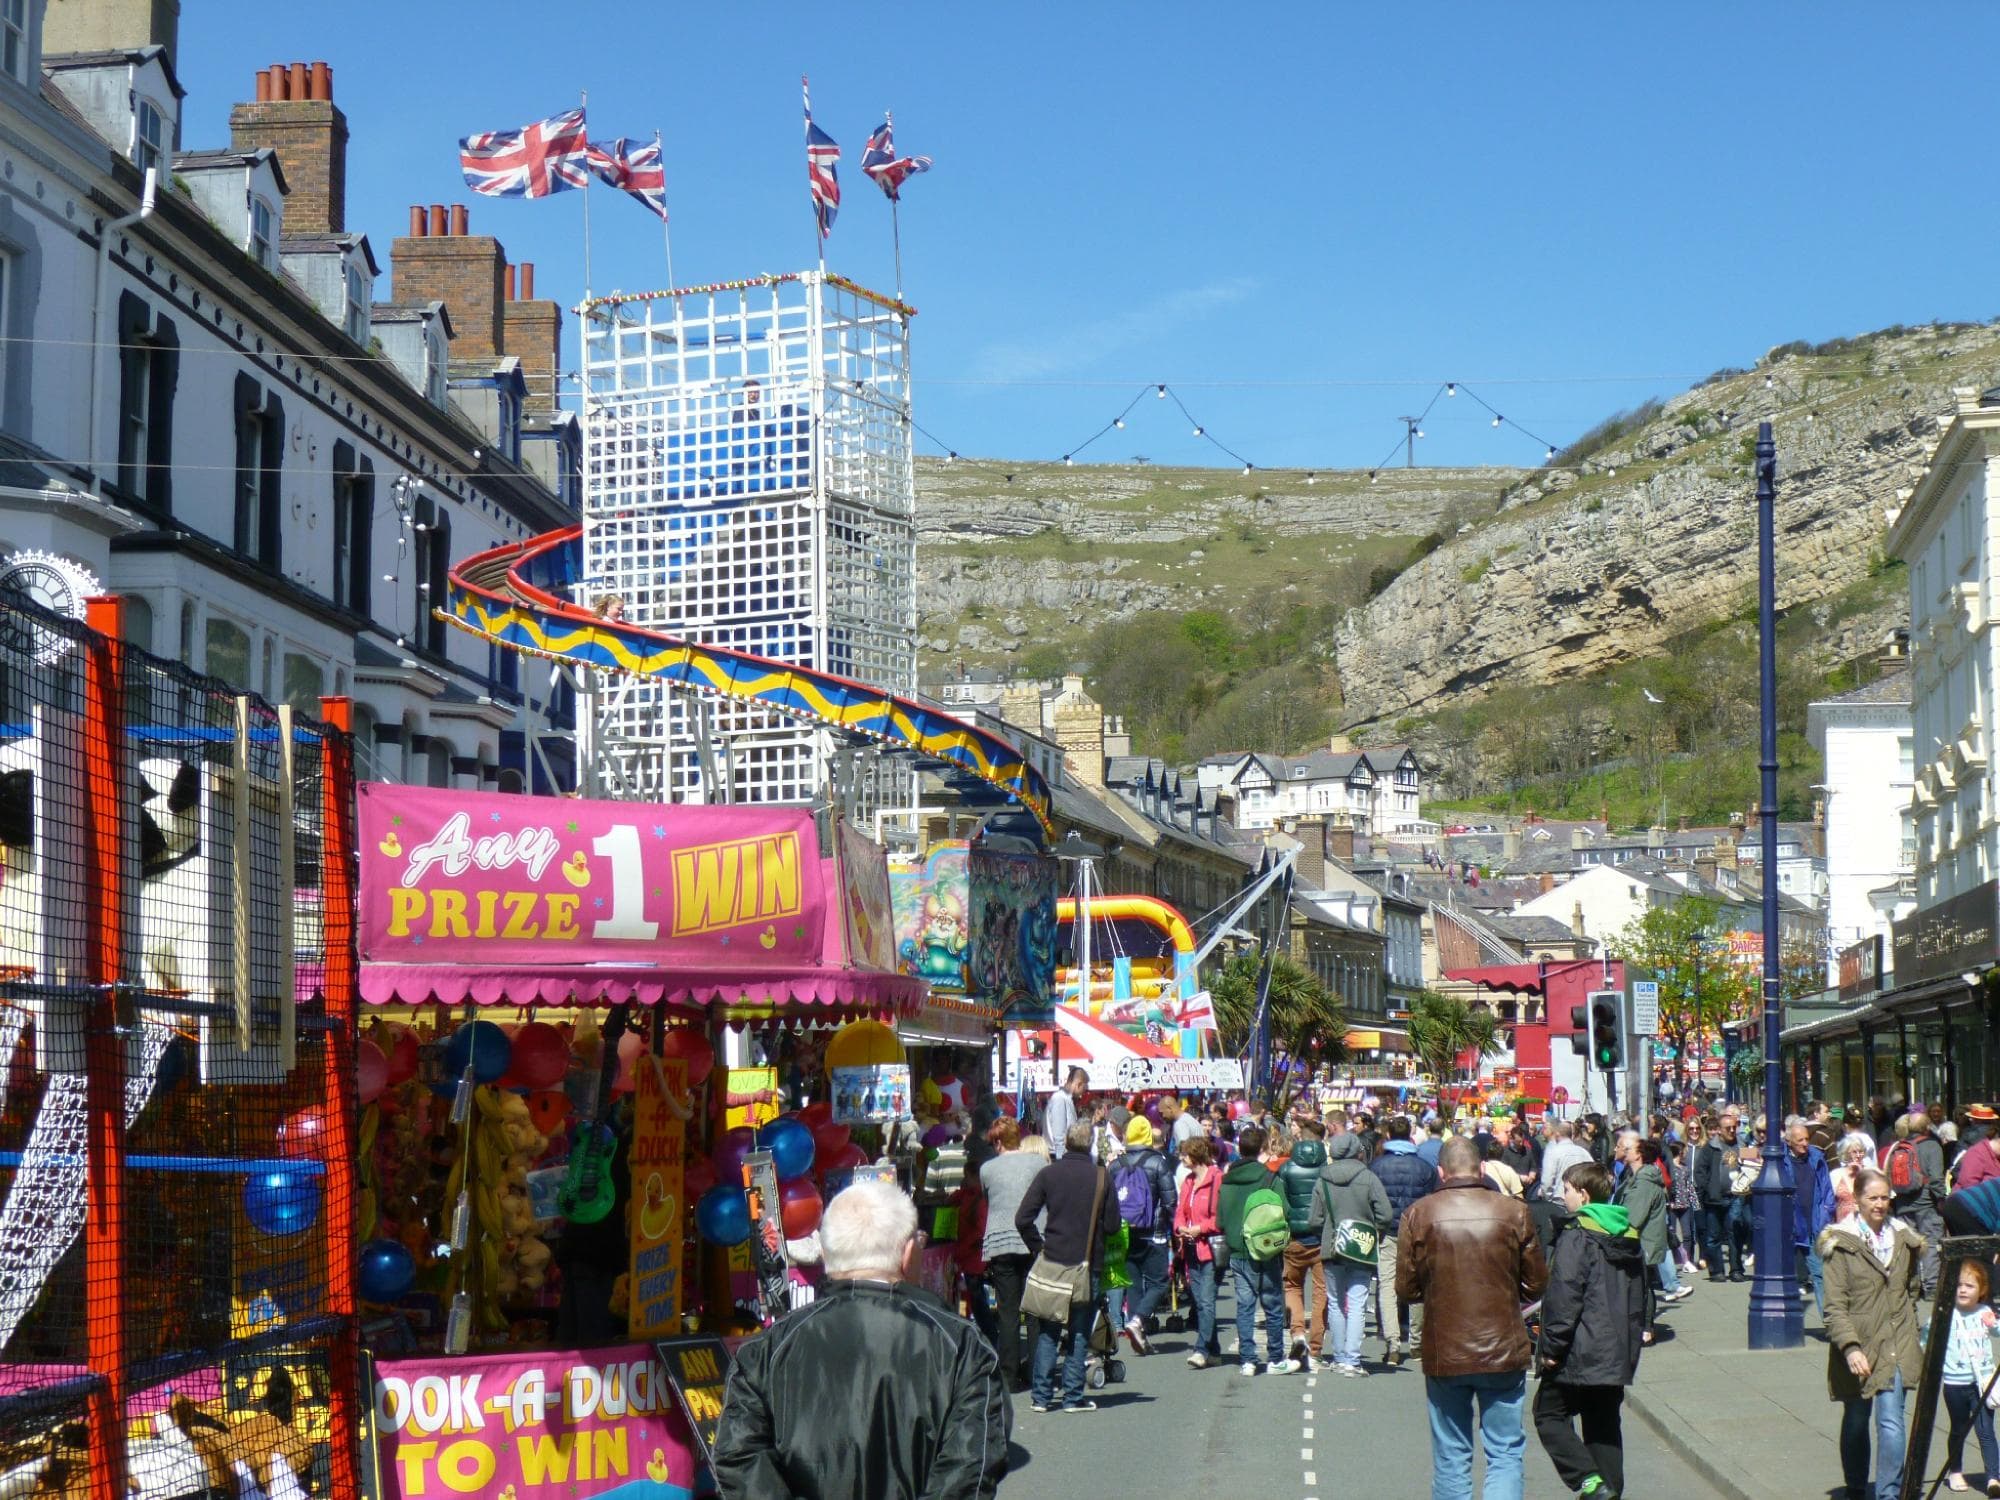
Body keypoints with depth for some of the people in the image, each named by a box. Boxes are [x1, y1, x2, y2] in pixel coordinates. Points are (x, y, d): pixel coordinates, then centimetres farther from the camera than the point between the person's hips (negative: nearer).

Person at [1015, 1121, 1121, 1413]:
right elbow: (1113, 1224, -4)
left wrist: (1038, 1247, 5)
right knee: (1080, 1332, 6)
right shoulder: (1102, 1177, -6)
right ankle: (1073, 1397, 6)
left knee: (1047, 1332, 9)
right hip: (1089, 1265, -1)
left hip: (1053, 1261, 1)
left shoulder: (1048, 1174, -4)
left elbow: (1022, 1219, -7)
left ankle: (1041, 1395, 8)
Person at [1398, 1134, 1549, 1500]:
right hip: (1503, 1349, -1)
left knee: (1451, 1457, 11)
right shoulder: (1513, 1211, -4)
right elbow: (1536, 1284, 3)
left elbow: (1406, 1288, 0)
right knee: (1505, 1452, 5)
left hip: (1443, 1353, 1)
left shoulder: (1418, 1214, -5)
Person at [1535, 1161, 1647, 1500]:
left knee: (1549, 1415, 2)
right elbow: (1642, 1298, 19)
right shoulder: (1630, 1237, 12)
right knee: (1604, 1425, 14)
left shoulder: (1576, 1238, -14)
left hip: (1580, 1354, -7)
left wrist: (1551, 1347, -13)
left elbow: (1564, 1298, -19)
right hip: (1618, 1354, 7)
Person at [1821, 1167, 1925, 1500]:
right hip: (1857, 1350, -2)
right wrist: (1850, 1348, -21)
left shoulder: (1904, 1240, 6)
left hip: (1895, 1347, 2)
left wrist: (1911, 1332, 15)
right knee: (1856, 1422, 14)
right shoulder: (1840, 1244, -7)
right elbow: (1835, 1306, -11)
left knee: (1890, 1422, -12)